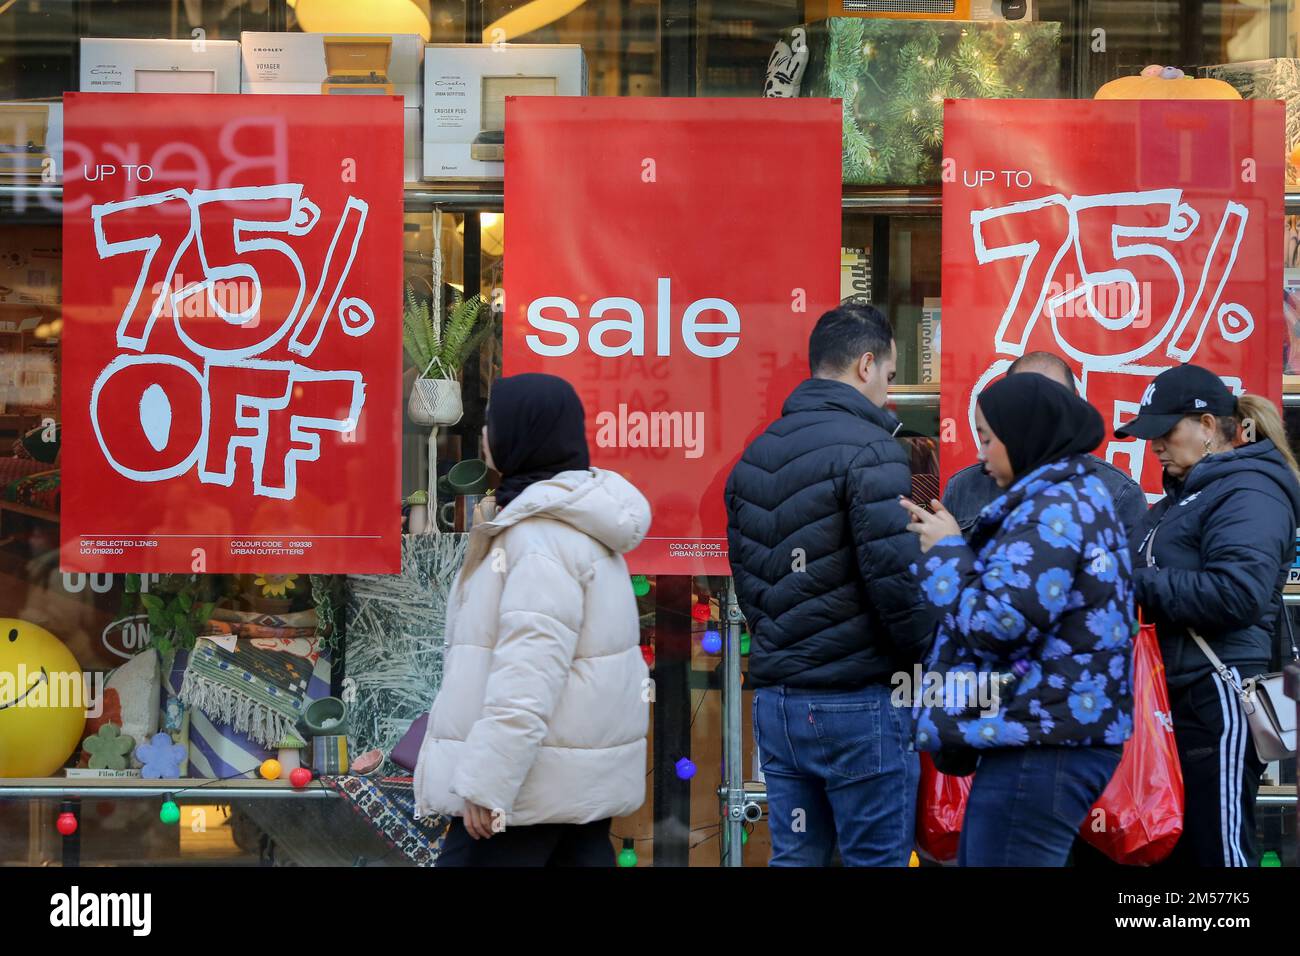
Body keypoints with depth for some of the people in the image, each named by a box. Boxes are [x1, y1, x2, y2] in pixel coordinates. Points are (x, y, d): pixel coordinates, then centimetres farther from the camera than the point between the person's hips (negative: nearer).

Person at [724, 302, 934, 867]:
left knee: (794, 857, 11)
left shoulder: (753, 458, 12)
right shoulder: (868, 449, -13)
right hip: (857, 703, -7)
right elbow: (896, 575, -18)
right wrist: (922, 652, -3)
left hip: (774, 698, 7)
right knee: (876, 860, 1)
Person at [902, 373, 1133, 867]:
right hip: (1051, 736, 11)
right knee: (977, 858, 16)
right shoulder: (1076, 497, 18)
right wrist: (953, 542, 10)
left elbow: (994, 625, -20)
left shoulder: (1052, 509, -15)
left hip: (1039, 748, -11)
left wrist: (945, 552, -6)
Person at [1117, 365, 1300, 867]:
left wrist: (1135, 585, -18)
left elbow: (1238, 592, -26)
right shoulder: (1185, 494, 19)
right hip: (1173, 698, 10)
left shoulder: (1247, 493, -12)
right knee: (1172, 846, 14)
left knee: (1218, 848, -6)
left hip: (1216, 700, -10)